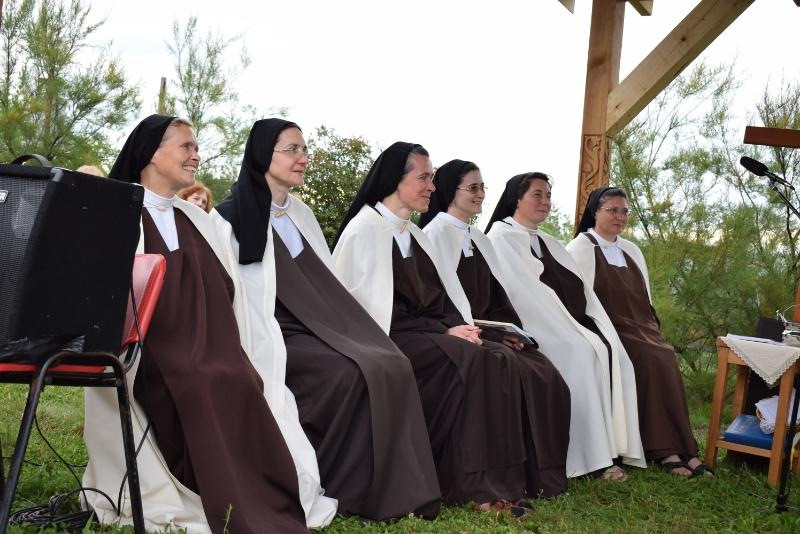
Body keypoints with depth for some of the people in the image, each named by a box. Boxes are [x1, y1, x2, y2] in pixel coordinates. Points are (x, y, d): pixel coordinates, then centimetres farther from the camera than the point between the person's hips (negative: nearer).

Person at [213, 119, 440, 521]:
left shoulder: (302, 215, 19)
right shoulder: (231, 217, -3)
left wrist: (350, 334, 5)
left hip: (318, 329, 7)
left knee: (393, 366, -19)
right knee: (351, 374, -30)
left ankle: (392, 488, -17)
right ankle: (348, 490, -14)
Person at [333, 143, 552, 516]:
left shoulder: (414, 235, 21)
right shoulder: (364, 230, -4)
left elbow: (441, 296, 16)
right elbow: (375, 306, -12)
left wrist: (460, 326, -7)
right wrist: (444, 331, -16)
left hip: (432, 334, 7)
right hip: (394, 337, -7)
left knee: (501, 360, -20)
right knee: (468, 361, -31)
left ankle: (502, 479, -24)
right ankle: (472, 485, -26)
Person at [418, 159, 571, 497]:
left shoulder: (480, 240, 22)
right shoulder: (435, 234, -4)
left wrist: (510, 329, 0)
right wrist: (492, 334, -16)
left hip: (493, 333, 7)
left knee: (548, 377, -15)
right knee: (525, 376, -26)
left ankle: (549, 474, -11)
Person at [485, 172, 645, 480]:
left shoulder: (550, 244, 27)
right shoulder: (501, 237, 2)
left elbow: (581, 288, 17)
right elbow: (521, 292, -11)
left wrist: (600, 328, -1)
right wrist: (569, 330, -19)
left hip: (576, 324, 7)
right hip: (538, 328, -7)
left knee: (614, 353, -18)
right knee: (582, 353, -30)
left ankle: (614, 449, -22)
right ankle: (590, 458, -28)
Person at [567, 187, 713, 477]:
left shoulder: (631, 251, 23)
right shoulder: (581, 248, 1)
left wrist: (651, 331, 6)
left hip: (639, 329, 6)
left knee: (666, 357, -25)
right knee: (652, 359, -29)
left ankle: (675, 449, -28)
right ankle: (665, 449, -27)